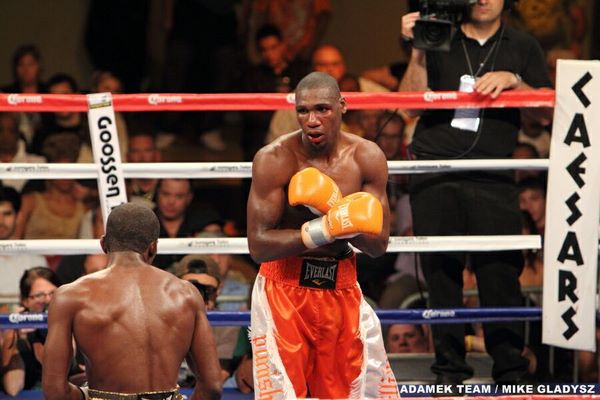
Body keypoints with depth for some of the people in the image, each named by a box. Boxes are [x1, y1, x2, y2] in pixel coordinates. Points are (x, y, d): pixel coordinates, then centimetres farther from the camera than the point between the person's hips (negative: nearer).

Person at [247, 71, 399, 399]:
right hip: (285, 288, -4)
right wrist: (325, 230, -26)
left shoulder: (367, 157, -3)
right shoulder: (274, 159, -14)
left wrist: (335, 210, -20)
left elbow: (378, 244, -4)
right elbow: (258, 245, -19)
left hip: (342, 287, 4)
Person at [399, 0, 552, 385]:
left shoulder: (523, 48, 13)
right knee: (441, 270, -1)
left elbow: (549, 110, 7)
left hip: (493, 178, 0)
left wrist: (513, 81, -9)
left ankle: (511, 371, -3)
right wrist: (417, 52, -9)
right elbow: (412, 103, 2)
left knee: (501, 270, -8)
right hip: (434, 173, 0)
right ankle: (449, 370, 6)